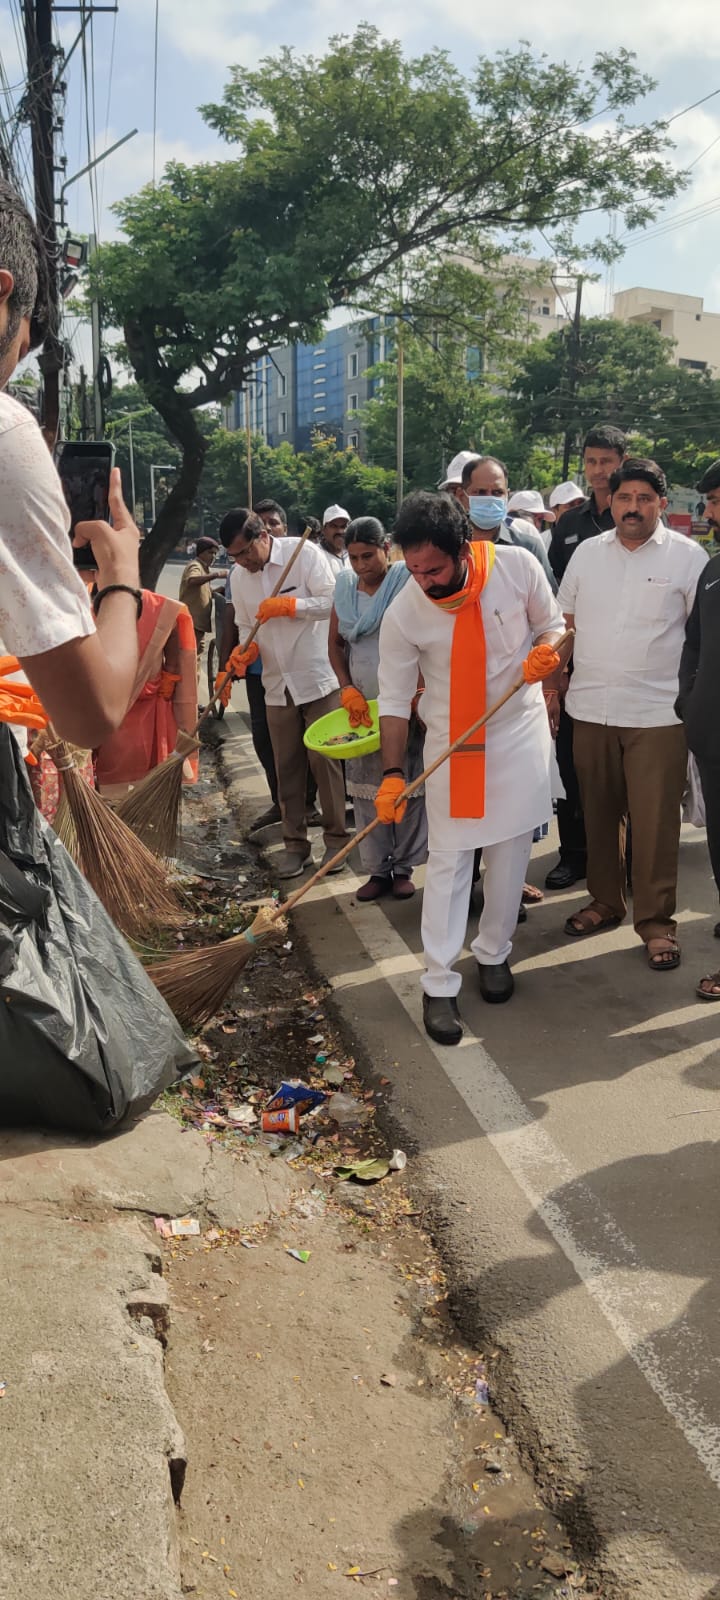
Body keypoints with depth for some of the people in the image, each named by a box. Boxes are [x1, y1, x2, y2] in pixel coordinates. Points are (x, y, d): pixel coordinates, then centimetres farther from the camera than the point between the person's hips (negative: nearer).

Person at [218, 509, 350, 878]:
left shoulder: (305, 554, -9)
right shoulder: (238, 576, 6)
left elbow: (331, 602, -12)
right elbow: (246, 626, 12)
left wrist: (287, 605, -20)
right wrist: (244, 651, -8)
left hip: (318, 679, -4)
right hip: (277, 686, 5)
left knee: (325, 761, 0)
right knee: (286, 768, 7)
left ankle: (337, 838, 13)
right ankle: (295, 843, 18)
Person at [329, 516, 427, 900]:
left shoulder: (406, 582, -8)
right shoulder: (345, 586, 7)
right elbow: (335, 643, 12)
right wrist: (348, 689, -1)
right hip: (361, 706, 5)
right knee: (366, 788, 5)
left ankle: (403, 868, 11)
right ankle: (377, 869, 14)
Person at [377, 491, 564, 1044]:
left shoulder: (518, 565, -16)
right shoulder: (402, 614, -18)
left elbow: (552, 623, 2)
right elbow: (395, 699, -11)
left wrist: (545, 649, -20)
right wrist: (392, 774, -16)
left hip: (520, 729, 2)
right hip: (451, 741, -1)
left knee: (510, 850, 10)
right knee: (448, 860, -2)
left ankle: (494, 953, 29)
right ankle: (439, 984, 6)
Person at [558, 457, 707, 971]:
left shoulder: (687, 556, -2)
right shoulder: (587, 552, 8)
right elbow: (564, 625, 13)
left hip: (658, 713, -3)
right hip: (591, 710, 4)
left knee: (655, 823, -1)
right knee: (598, 814, 13)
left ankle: (656, 921, 12)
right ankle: (605, 901, 29)